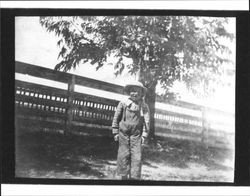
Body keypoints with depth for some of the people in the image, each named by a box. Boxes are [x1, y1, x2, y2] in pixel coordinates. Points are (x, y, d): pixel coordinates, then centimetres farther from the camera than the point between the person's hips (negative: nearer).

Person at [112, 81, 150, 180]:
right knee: (123, 156, 3)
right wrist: (115, 132, 4)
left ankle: (134, 177, -1)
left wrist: (144, 135, -5)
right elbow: (116, 118, 7)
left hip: (136, 134, 0)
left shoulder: (144, 106, 2)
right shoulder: (123, 103, 2)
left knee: (136, 157, -6)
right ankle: (123, 176, 13)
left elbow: (146, 121, 1)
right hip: (123, 133, 1)